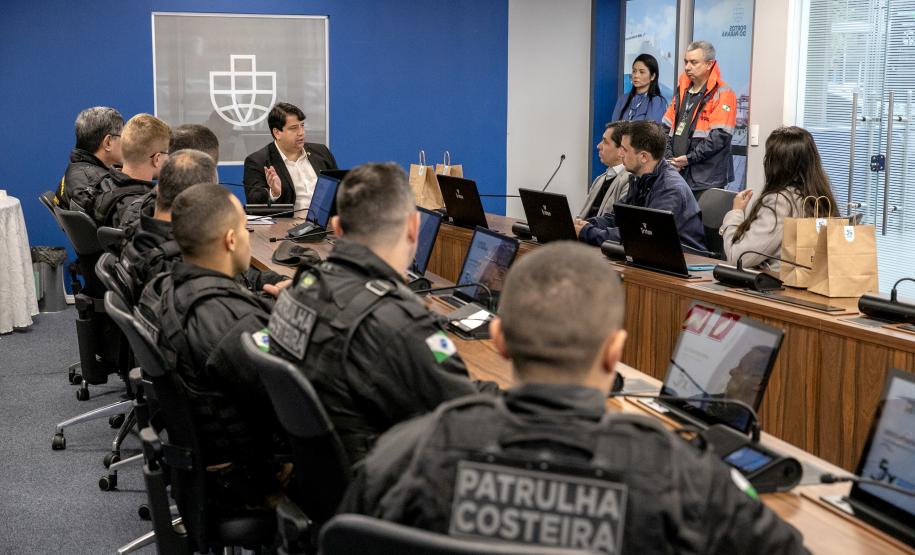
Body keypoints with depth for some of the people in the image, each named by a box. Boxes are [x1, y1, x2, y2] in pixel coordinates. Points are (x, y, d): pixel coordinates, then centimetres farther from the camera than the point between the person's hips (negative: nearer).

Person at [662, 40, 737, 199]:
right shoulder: (682, 89, 15)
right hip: (677, 173, 6)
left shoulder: (722, 94, -6)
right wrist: (670, 159, 1)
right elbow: (667, 127, 15)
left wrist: (689, 158, -15)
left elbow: (719, 136, -15)